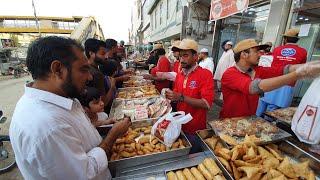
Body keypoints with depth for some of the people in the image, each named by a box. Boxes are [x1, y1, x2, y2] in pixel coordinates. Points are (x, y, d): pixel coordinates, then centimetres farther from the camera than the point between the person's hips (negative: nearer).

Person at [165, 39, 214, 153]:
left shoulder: (205, 74, -15)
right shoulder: (179, 74, 4)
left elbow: (207, 103, -23)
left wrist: (182, 98, -29)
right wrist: (171, 97, -7)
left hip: (196, 130, -5)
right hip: (180, 125, 6)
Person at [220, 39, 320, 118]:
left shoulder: (257, 70, 2)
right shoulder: (230, 74, -21)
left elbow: (283, 70, -9)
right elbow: (255, 87, -35)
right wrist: (297, 74, -37)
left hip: (250, 119, 6)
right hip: (230, 122, -5)